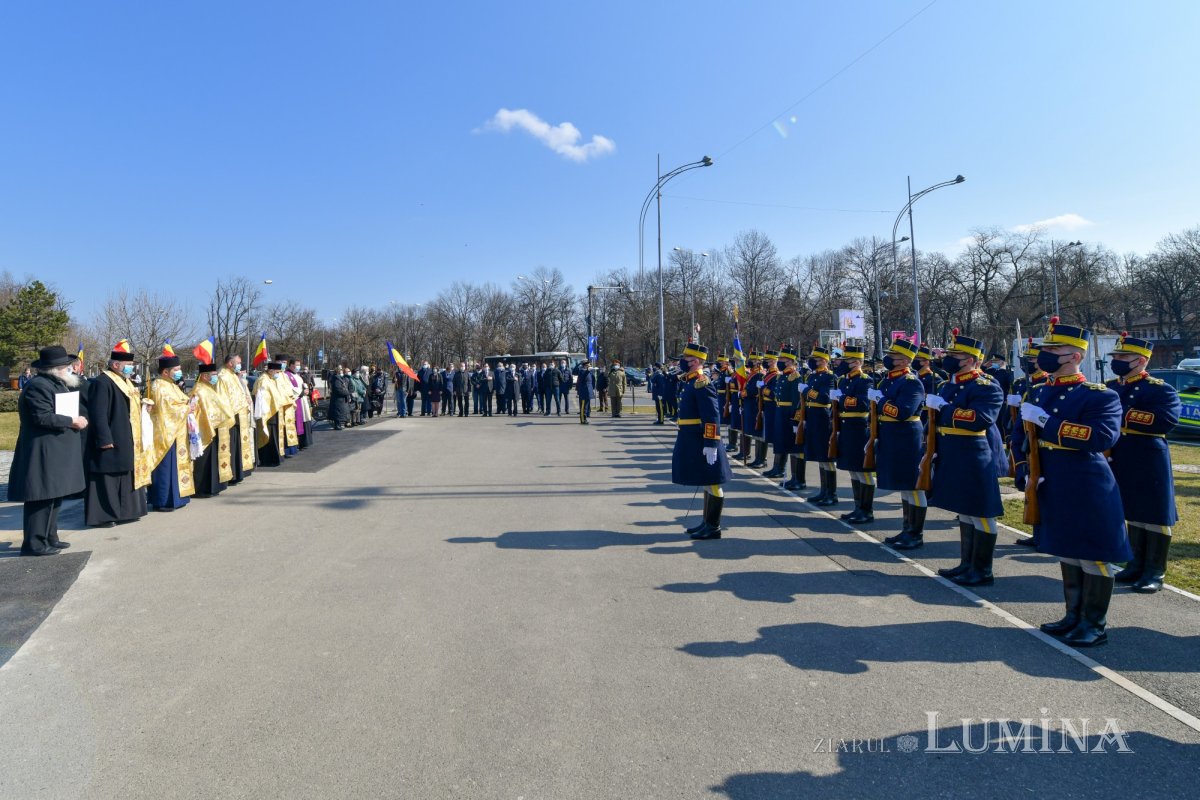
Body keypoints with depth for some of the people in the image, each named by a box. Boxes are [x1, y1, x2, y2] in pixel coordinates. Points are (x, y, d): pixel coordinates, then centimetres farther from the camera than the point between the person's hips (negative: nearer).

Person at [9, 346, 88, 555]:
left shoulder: (57, 383, 15)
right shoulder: (38, 386, -16)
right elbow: (43, 417, -22)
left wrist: (77, 419, 6)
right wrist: (72, 421, -15)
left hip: (57, 451, 10)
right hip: (43, 452, -10)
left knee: (53, 495, 15)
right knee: (42, 496, -6)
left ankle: (49, 537, 23)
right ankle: (34, 543, 0)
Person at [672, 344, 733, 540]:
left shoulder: (702, 384, -17)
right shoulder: (689, 382, 13)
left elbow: (712, 417, -21)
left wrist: (711, 444, -24)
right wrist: (685, 441, 23)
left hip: (702, 443, -10)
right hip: (692, 441, 10)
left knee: (711, 483, -1)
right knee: (706, 482, 17)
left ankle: (713, 527, 7)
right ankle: (706, 522, 26)